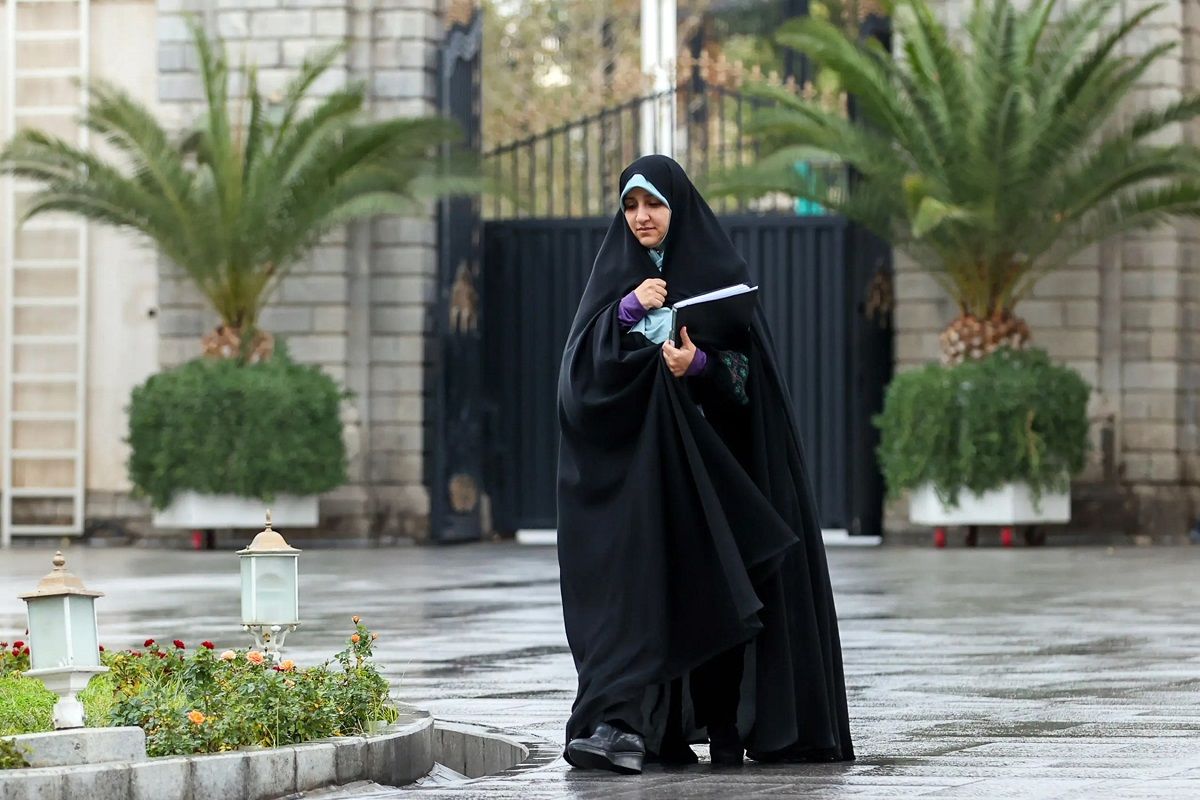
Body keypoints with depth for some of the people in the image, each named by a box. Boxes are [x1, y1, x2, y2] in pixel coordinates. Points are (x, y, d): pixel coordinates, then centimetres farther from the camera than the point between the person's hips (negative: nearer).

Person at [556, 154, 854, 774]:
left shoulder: (720, 273, 5)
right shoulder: (614, 276, 11)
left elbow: (746, 365, -3)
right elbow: (581, 362, -1)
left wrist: (700, 364, -22)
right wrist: (627, 310, -15)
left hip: (709, 459, -1)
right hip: (637, 459, 1)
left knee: (710, 589, -6)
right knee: (637, 579, -10)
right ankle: (621, 724, -16)